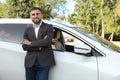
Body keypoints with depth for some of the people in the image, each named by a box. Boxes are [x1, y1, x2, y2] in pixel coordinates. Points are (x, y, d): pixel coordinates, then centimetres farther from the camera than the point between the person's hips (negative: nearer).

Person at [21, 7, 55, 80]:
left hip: (44, 62, -3)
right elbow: (24, 46, 3)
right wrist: (38, 46, -11)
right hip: (30, 62, 3)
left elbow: (47, 41, -13)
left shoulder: (48, 27, 4)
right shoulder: (27, 30, 14)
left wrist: (30, 43, -5)